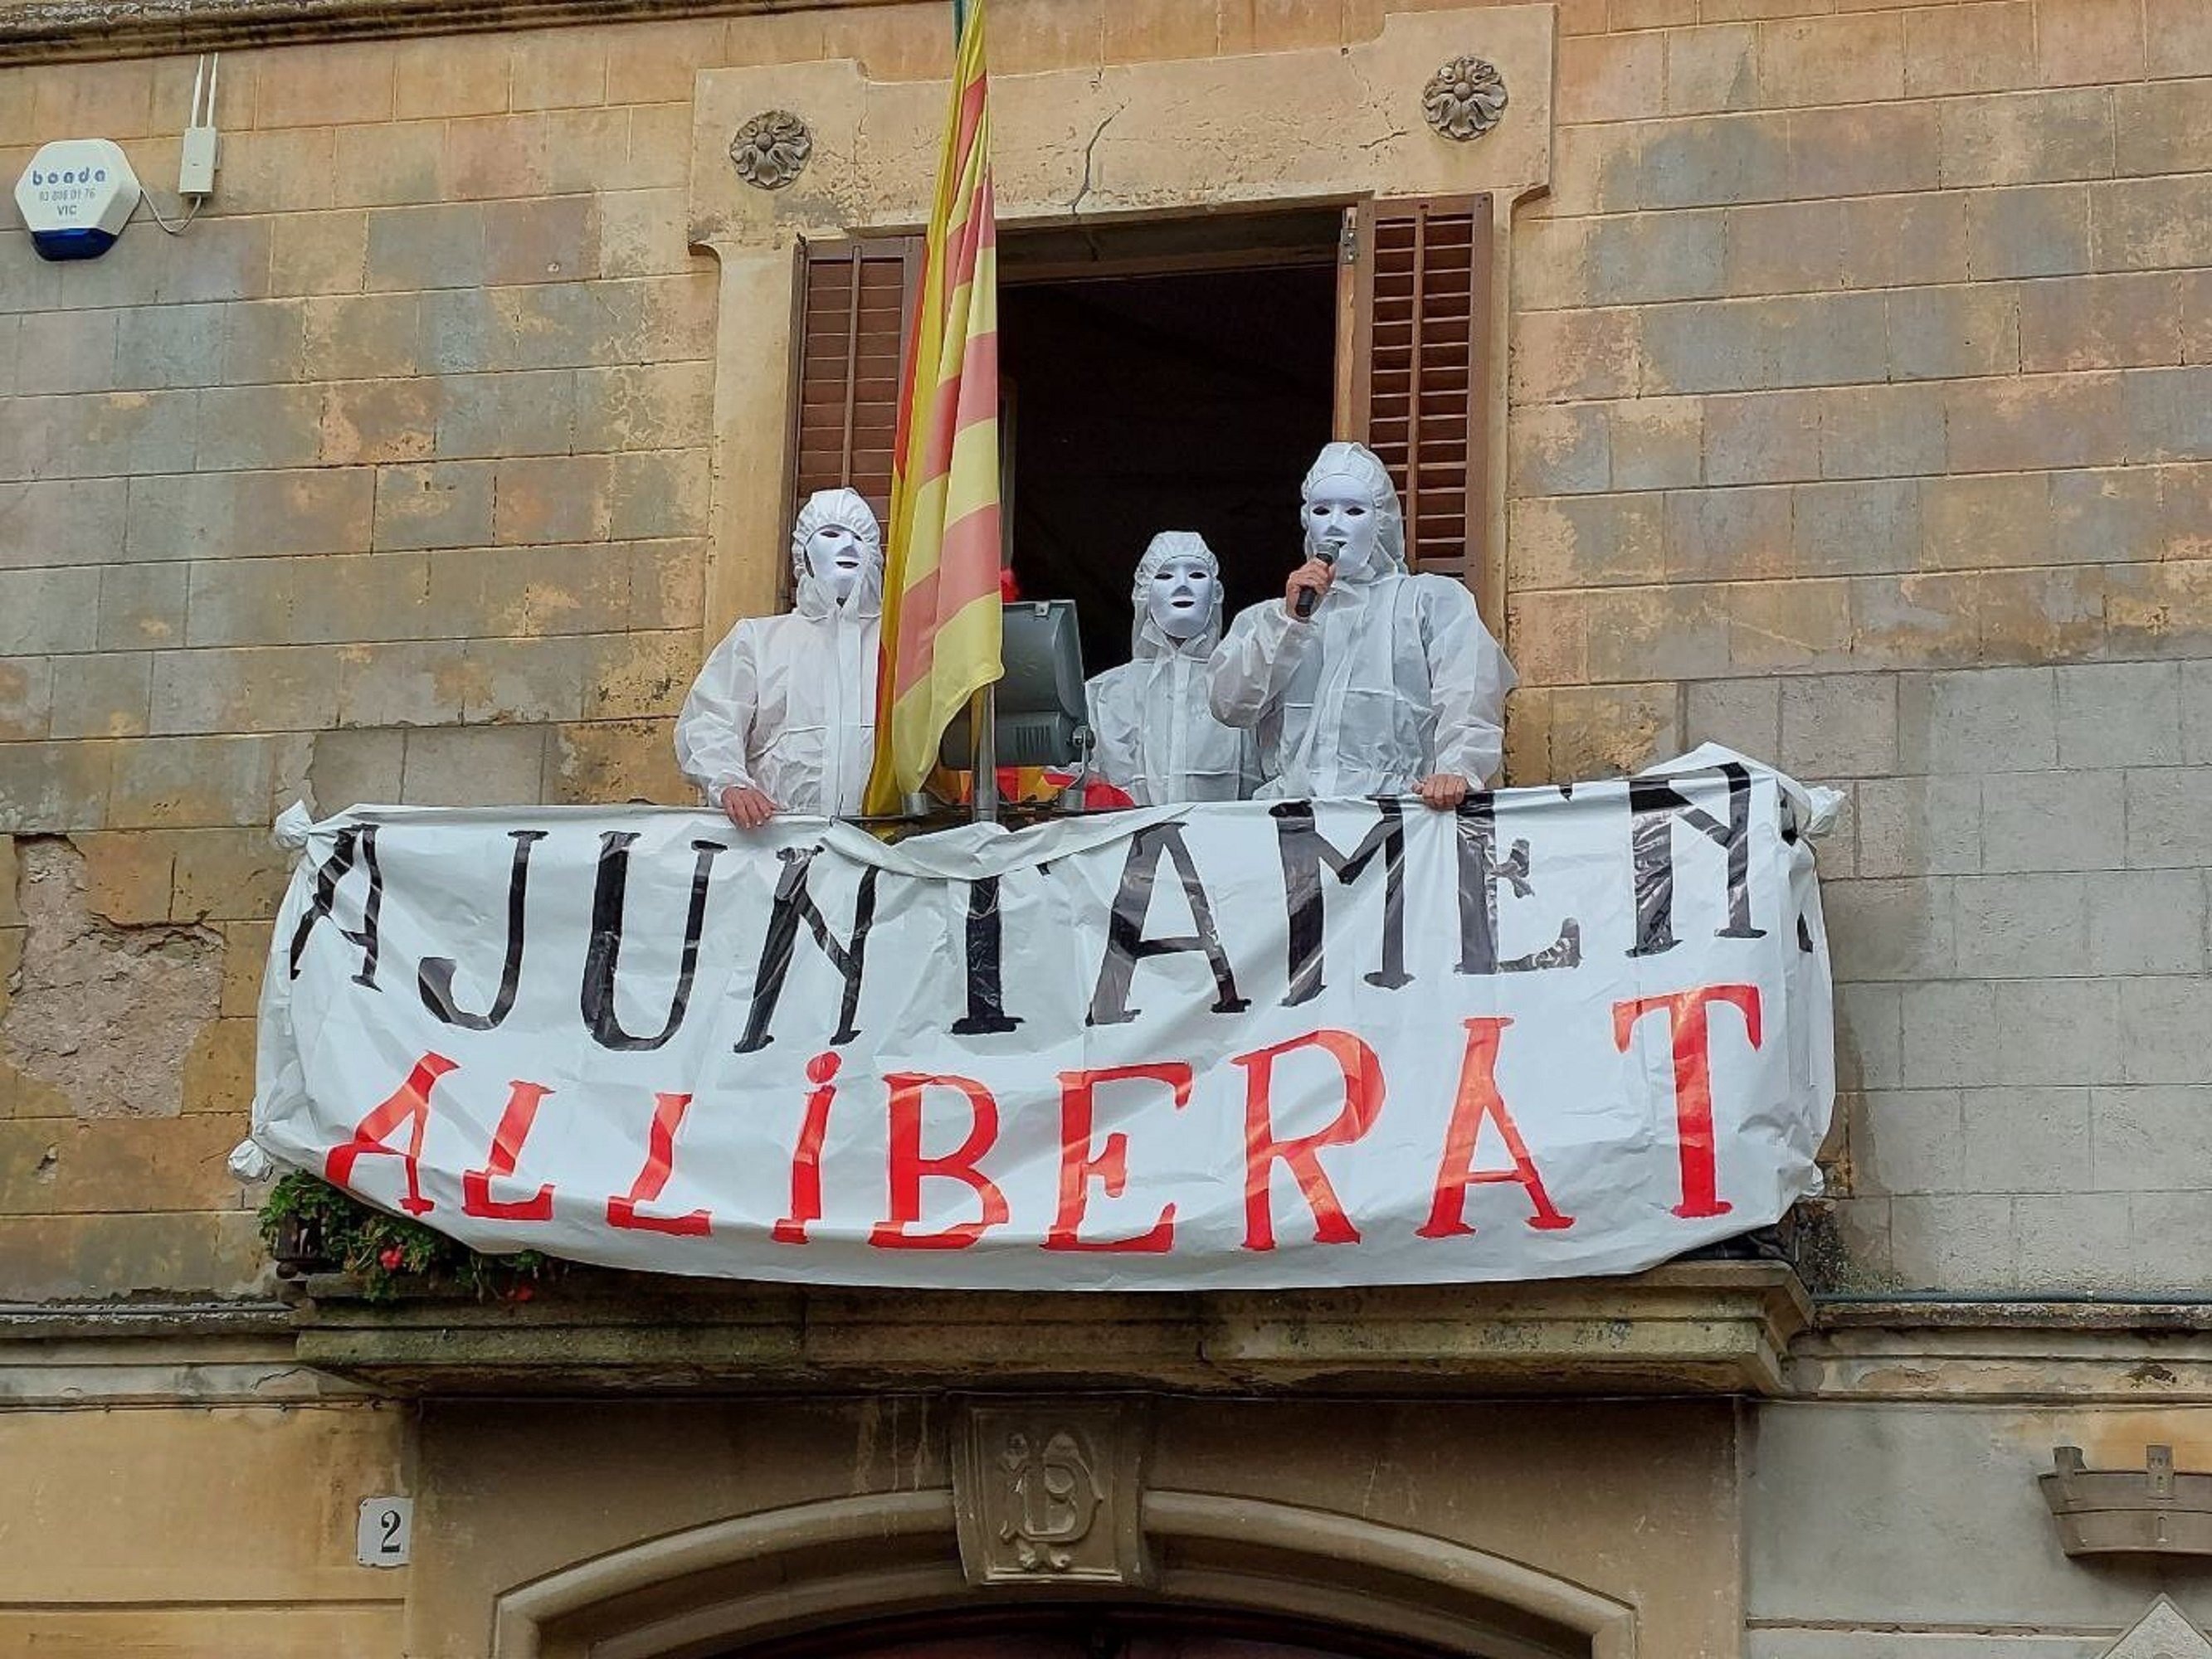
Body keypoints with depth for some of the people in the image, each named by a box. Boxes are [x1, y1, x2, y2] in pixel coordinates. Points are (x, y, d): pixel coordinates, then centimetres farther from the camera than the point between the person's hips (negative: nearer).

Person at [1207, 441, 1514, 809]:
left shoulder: (1435, 600, 18)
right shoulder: (1265, 619, 26)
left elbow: (1469, 696, 0)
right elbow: (1229, 706, 9)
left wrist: (1457, 769, -19)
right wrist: (1290, 620, 2)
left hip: (1391, 805, -2)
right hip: (1289, 810, 2)